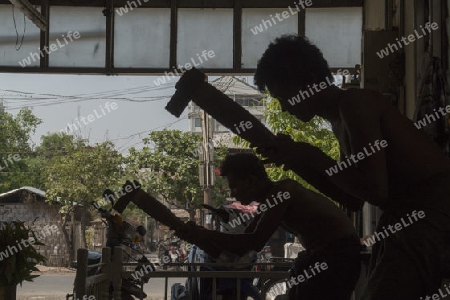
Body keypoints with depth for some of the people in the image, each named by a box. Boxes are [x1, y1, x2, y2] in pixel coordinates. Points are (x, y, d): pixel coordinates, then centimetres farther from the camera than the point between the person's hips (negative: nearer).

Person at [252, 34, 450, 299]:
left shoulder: (355, 105, -16)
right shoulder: (342, 116, 14)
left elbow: (375, 191, -23)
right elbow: (353, 195, 19)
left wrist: (308, 156, -13)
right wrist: (298, 160, 10)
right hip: (410, 209, 11)